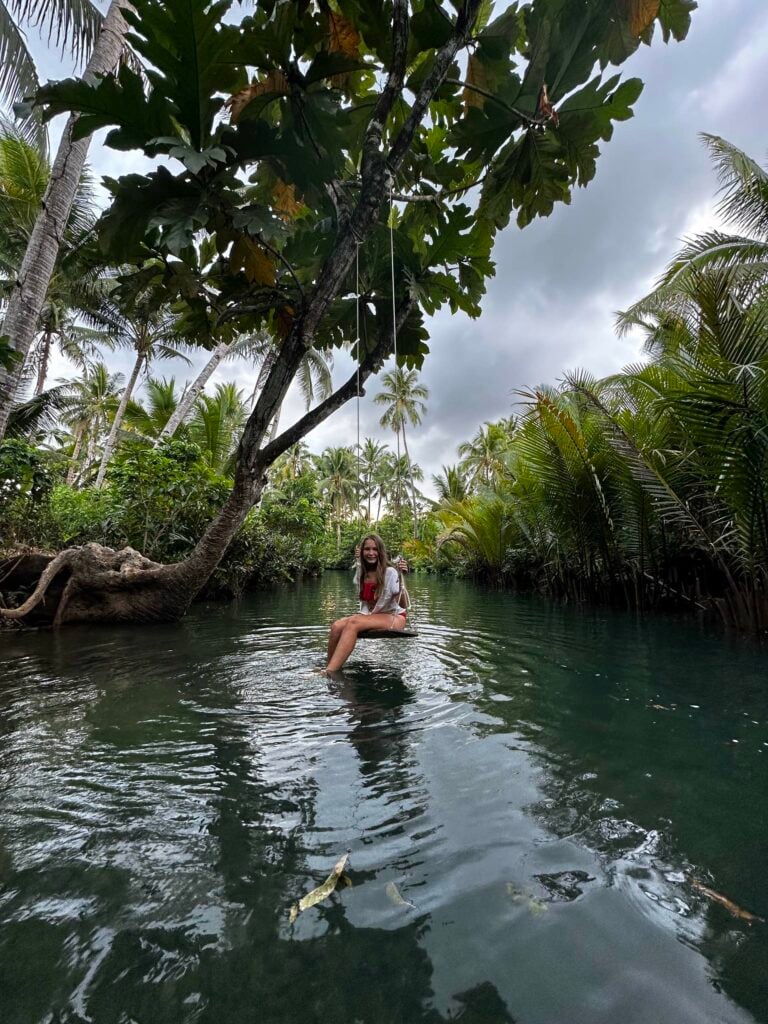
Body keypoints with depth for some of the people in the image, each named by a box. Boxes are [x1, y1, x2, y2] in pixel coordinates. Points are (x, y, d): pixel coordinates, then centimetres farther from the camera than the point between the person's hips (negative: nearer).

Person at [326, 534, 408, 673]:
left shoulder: (390, 572, -14)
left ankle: (329, 673, -32)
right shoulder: (361, 573, 3)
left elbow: (404, 605, -20)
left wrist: (401, 579, -34)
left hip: (394, 618, -5)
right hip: (369, 616, 6)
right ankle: (329, 670, -13)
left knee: (353, 623, -31)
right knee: (337, 626, -23)